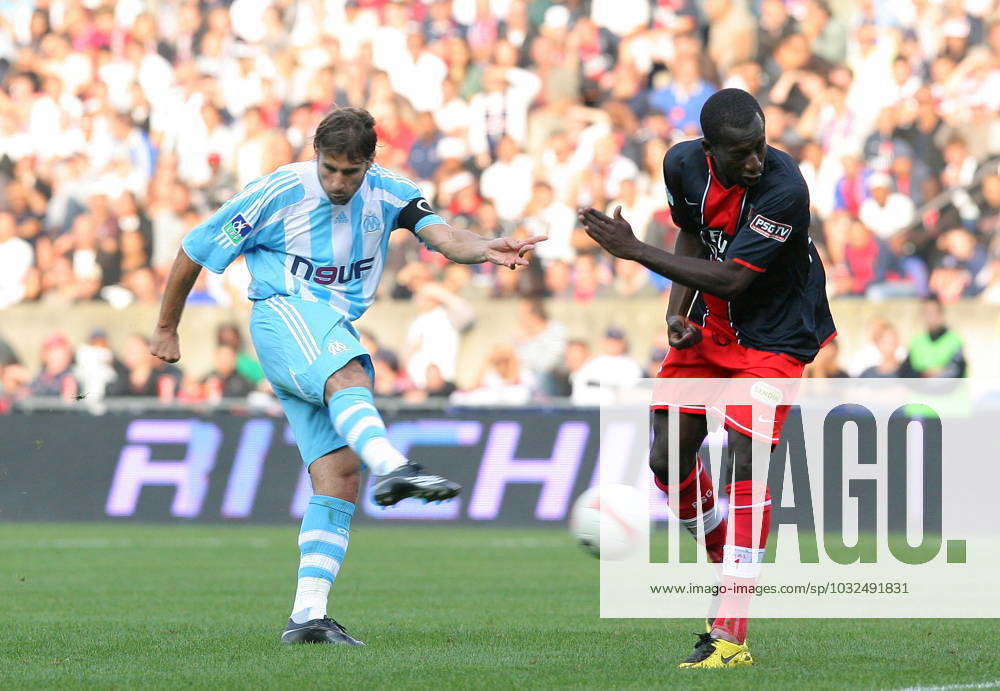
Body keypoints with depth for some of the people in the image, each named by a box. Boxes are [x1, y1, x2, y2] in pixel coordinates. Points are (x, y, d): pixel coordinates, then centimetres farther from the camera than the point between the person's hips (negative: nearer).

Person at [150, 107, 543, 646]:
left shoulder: (387, 194, 6)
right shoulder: (278, 193, -5)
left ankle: (307, 616, -7)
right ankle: (392, 467, -69)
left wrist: (483, 250, -35)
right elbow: (193, 252, 4)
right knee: (348, 376, -38)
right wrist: (166, 328, 13)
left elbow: (440, 235, -12)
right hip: (283, 313, -6)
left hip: (337, 332, 6)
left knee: (339, 474, -6)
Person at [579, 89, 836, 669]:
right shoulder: (685, 165, -10)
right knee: (668, 460, 3)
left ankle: (731, 636, -18)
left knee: (744, 459, -17)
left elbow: (730, 278, -29)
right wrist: (677, 313, -4)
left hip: (773, 335, -6)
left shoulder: (784, 190, -29)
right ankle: (727, 559, 31)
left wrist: (634, 250, -26)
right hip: (709, 328, 6)